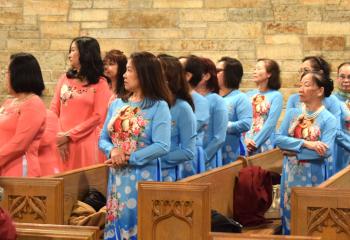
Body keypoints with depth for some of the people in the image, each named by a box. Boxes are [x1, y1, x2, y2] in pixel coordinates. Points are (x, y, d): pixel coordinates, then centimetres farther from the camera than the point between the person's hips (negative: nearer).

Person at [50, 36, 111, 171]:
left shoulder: (100, 84, 0)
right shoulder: (65, 79, 13)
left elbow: (98, 117, -8)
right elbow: (54, 110, 8)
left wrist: (68, 136, -12)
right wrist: (58, 136, -8)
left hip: (85, 144, -3)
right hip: (61, 143, 4)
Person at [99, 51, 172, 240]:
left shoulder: (159, 106, -7)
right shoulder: (117, 104, 10)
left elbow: (162, 146, -15)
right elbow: (103, 139, 10)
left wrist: (128, 159, -16)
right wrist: (112, 151, -12)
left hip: (144, 177, -5)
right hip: (117, 177, 5)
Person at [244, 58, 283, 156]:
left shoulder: (276, 96, -1)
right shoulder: (249, 95, 13)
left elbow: (271, 123, -9)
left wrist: (255, 142, -13)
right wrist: (245, 140, -11)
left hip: (264, 146, -4)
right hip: (245, 145, 4)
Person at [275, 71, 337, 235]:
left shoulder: (328, 119, -7)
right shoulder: (292, 113, 6)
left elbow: (326, 151, -18)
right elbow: (279, 139, -4)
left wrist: (293, 149, -15)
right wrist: (306, 144, -17)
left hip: (313, 175, -4)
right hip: (290, 173, 4)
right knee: (289, 214, 10)